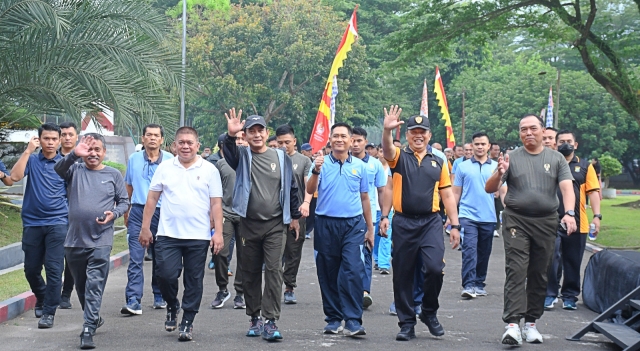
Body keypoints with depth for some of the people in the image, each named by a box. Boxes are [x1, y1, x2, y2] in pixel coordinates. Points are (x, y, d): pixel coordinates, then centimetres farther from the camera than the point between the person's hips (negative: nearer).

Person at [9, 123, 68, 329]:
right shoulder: (31, 160, 5)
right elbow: (15, 176, -13)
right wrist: (28, 151, -13)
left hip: (57, 222, -2)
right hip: (32, 222, 2)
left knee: (54, 269, -9)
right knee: (31, 268, 11)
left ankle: (49, 311, -3)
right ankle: (41, 298, 37)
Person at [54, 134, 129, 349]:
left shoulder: (113, 175, 5)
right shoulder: (75, 170, 5)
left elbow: (124, 201, 10)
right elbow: (58, 169, -17)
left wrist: (114, 214, -12)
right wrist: (74, 155, -35)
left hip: (100, 242, -3)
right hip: (74, 240, 3)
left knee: (95, 286, -11)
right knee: (80, 285, 15)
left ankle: (88, 330, -14)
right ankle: (94, 318, 36)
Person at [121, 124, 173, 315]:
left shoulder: (170, 160, 1)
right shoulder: (133, 159, 8)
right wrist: (126, 212, 16)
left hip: (162, 212, 0)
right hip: (138, 212, 1)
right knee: (135, 259, -8)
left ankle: (159, 296, 25)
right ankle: (133, 301, -13)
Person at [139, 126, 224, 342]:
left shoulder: (209, 170, 3)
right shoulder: (165, 168, 7)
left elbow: (216, 203, 2)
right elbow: (152, 198, 9)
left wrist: (218, 232, -5)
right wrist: (145, 228, 5)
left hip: (198, 236, -1)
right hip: (168, 235, 1)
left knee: (193, 282, 4)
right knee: (165, 274, -7)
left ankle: (187, 322, 16)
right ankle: (172, 306, 22)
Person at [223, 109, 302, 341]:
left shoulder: (281, 157, 4)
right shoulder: (242, 156, 2)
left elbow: (291, 188, 12)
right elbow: (229, 153, -22)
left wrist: (295, 217, 13)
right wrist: (230, 136, -42)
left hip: (276, 225, -1)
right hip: (249, 224, 1)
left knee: (274, 271, -9)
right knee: (250, 273, 9)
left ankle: (270, 321, -10)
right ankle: (255, 318, 21)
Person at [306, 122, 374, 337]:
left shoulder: (359, 166, 8)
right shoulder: (322, 163, 3)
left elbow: (365, 199, 14)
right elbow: (310, 191, -10)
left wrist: (370, 229, 14)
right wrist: (316, 171, -27)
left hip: (353, 224, 0)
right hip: (326, 224, 0)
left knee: (353, 272, -12)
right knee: (328, 274, 6)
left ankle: (353, 321, -13)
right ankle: (333, 318, 17)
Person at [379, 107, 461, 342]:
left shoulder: (438, 162, 11)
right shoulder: (399, 157, 5)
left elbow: (447, 195, 13)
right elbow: (387, 149, -19)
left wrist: (455, 225, 6)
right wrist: (387, 130, -40)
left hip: (431, 222, 0)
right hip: (403, 223, 0)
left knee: (434, 268, -15)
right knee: (403, 275, 4)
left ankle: (429, 312, 10)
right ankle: (407, 324, 16)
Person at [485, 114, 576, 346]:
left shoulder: (556, 159, 6)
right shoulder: (511, 158, 4)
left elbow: (567, 187, -5)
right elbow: (489, 189, 1)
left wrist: (569, 213, -22)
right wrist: (499, 174, -20)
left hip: (546, 222, 2)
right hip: (516, 220, -2)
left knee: (539, 274, 7)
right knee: (516, 271, -11)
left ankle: (531, 323, 16)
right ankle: (512, 324, -17)